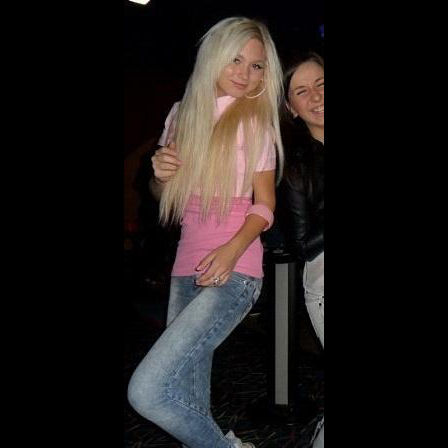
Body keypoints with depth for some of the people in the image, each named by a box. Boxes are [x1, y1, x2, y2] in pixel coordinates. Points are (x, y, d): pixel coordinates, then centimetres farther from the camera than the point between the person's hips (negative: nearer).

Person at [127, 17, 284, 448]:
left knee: (147, 390, -17)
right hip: (187, 267, 6)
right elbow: (162, 194, 19)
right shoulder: (182, 113, 11)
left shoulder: (256, 119, -1)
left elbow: (265, 204, -2)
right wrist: (160, 173, -5)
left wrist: (234, 249, -20)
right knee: (190, 401, 13)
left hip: (233, 271, -6)